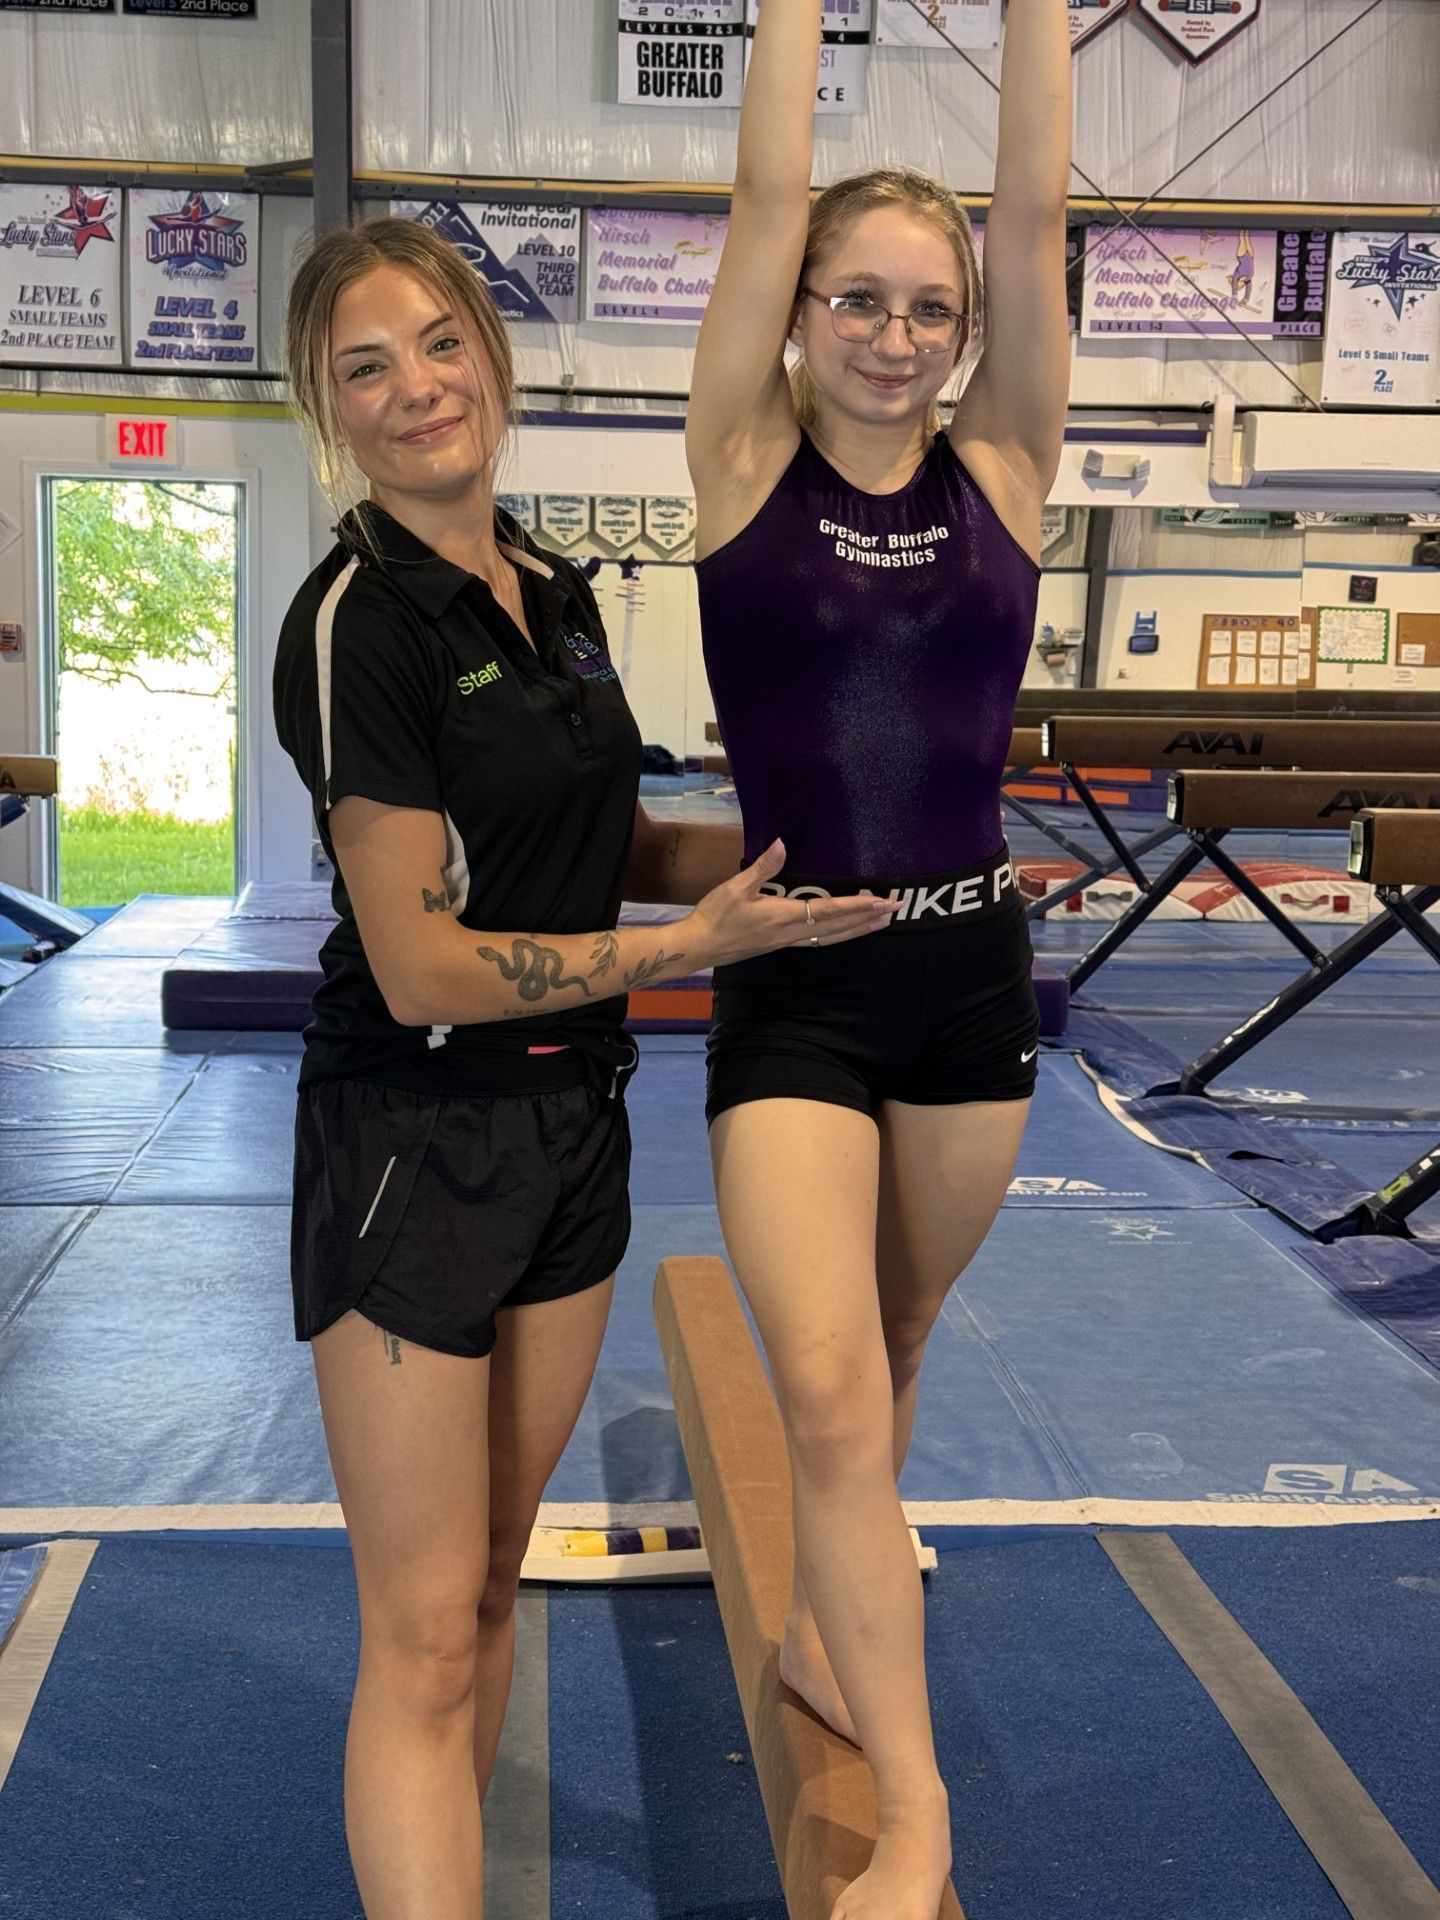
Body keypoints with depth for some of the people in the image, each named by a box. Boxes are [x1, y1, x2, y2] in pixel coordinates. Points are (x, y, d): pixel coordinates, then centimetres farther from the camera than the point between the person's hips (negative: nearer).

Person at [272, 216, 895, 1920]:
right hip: (414, 1144, -7)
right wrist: (696, 942, -16)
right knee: (425, 1636, 0)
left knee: (492, 1575, 19)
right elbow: (422, 967, -19)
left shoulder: (553, 593, 8)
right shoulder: (359, 620, -16)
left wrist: (789, 838, 2)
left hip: (572, 1122, 8)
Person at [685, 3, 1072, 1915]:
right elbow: (768, 189, -6)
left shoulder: (1000, 472, 3)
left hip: (973, 970, 3)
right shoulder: (747, 461, -1)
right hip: (793, 985, -3)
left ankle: (834, 1624, 42)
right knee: (831, 1388, -13)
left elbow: (1037, 209, -3)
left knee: (890, 1353, 18)